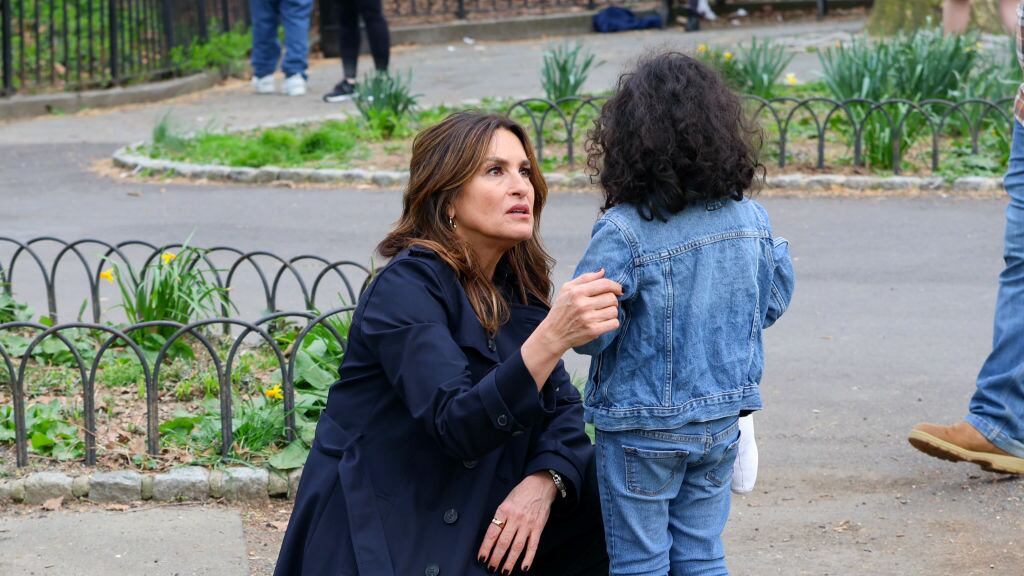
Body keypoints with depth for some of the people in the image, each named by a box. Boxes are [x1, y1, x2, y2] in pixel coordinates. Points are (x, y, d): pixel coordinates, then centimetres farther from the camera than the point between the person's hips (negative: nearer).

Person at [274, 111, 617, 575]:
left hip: (473, 525, 8)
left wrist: (543, 482, -16)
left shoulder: (515, 286, 7)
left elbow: (561, 406, 5)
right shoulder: (406, 288, -17)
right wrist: (551, 338, -42)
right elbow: (458, 426, -29)